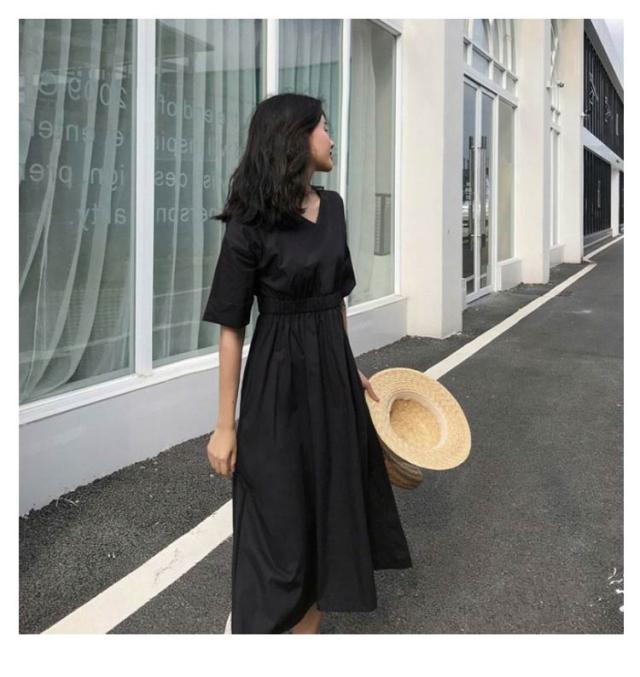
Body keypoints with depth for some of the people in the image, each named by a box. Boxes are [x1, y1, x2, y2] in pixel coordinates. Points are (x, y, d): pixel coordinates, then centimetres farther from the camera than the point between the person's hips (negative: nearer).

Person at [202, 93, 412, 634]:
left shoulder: (332, 206, 5)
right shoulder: (250, 224, -15)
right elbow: (232, 326, -13)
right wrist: (226, 425, -12)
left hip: (333, 371, 7)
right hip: (280, 379, -7)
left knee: (332, 506, 14)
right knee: (280, 519, 5)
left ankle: (308, 626, 32)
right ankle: (253, 622, 29)